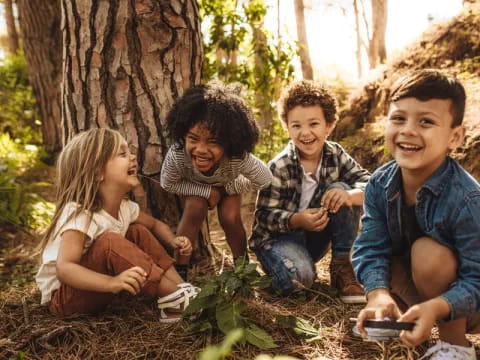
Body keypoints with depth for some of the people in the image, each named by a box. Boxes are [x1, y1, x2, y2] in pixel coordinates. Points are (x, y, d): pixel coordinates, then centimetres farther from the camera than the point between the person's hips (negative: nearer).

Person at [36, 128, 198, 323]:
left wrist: (173, 240, -7)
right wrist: (111, 282, -52)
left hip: (95, 292, 8)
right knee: (110, 242, -32)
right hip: (62, 296, -8)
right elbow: (64, 269, -38)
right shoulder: (79, 215, -28)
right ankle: (175, 299, -25)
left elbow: (155, 224, 15)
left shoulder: (124, 207, -4)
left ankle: (181, 287, -9)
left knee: (138, 232, -1)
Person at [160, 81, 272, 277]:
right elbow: (167, 184, -23)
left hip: (229, 184, 0)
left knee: (230, 217, -18)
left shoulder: (239, 158, -44)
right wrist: (207, 191, -29)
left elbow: (265, 180, -25)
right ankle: (180, 267, -9)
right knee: (195, 210, -24)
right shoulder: (176, 155, -44)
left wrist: (228, 189, -21)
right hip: (195, 186, 0)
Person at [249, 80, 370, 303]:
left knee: (341, 190, -19)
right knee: (298, 277, -36)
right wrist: (298, 220, -37)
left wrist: (349, 195, -36)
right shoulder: (279, 167, -19)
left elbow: (369, 184, -13)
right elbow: (264, 216, -18)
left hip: (316, 237, 5)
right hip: (278, 237, -5)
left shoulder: (335, 155, -7)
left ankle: (342, 268, -11)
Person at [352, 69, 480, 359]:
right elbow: (372, 247, -17)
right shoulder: (380, 184, -14)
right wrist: (379, 294, -36)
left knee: (428, 252, -31)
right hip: (424, 293, 5)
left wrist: (435, 308, -46)